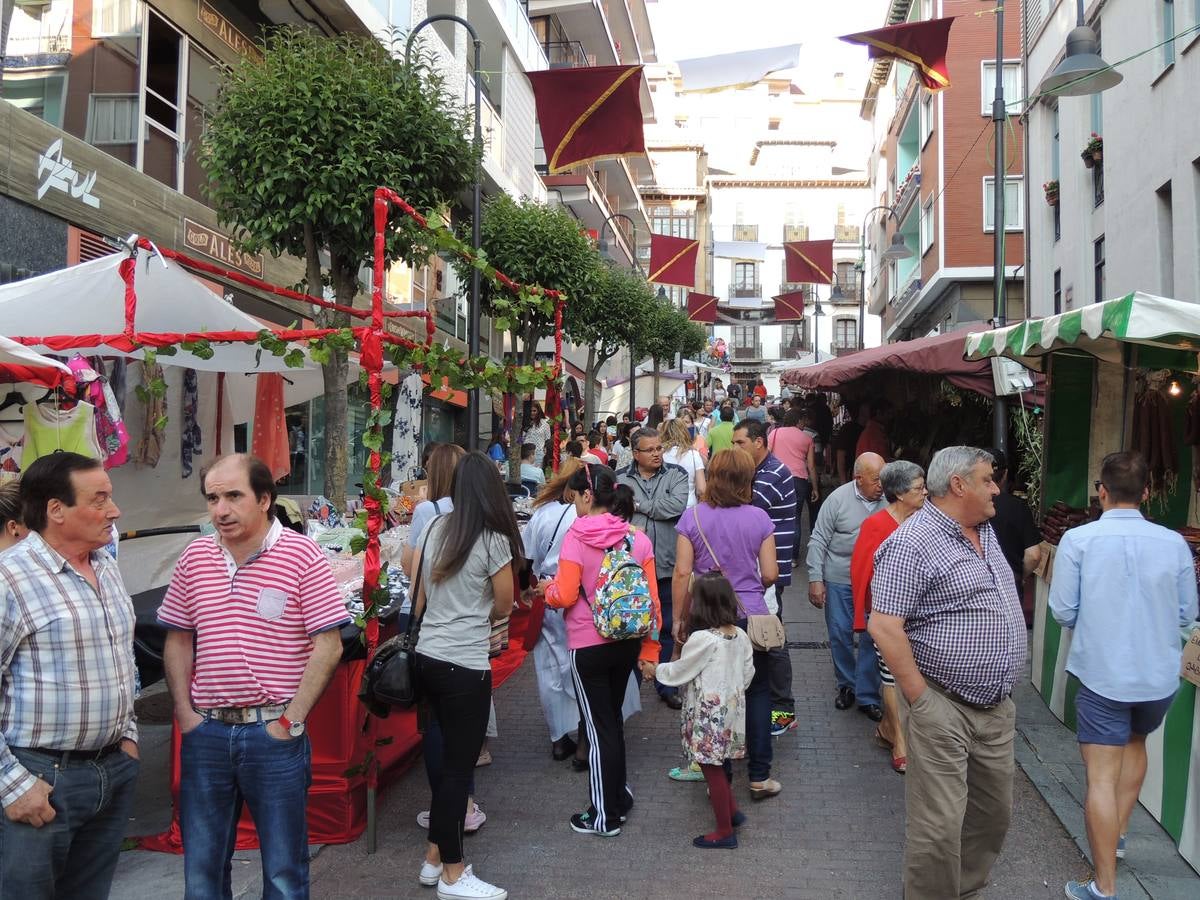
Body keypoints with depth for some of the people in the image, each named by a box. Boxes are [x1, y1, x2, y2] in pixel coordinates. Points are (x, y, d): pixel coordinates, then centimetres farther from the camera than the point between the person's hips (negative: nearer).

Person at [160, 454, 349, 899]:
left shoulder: (302, 555, -10)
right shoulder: (195, 556, 5)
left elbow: (328, 645, -11)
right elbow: (178, 640, 12)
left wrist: (292, 720, -13)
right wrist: (185, 712, 4)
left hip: (274, 732, -4)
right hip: (205, 731, 4)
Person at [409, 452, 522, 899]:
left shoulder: (434, 528, 5)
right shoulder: (494, 540, -12)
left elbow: (418, 598, 11)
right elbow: (503, 607, -3)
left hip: (426, 657, 7)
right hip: (464, 666, -7)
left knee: (449, 758, 20)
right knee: (458, 765, 4)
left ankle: (434, 858, 30)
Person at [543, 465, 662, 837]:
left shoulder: (576, 536, -15)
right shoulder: (638, 538, -1)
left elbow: (565, 596, -17)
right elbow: (651, 599, 0)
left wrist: (546, 588, 6)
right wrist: (650, 650, 7)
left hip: (588, 646, -5)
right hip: (627, 642, 5)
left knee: (599, 727, 6)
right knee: (613, 718, 22)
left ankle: (605, 817, 17)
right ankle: (619, 796, 35)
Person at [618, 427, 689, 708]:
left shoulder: (676, 475, 0)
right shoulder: (620, 479, 1)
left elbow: (676, 505, -18)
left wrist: (638, 504, -11)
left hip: (666, 565, 0)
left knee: (667, 628, 11)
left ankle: (666, 686, 26)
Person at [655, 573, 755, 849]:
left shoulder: (702, 639, -22)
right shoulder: (740, 635, -1)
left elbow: (678, 673, -9)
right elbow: (747, 674, 9)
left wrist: (658, 668, 10)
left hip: (709, 716, -7)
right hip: (732, 709, 7)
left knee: (712, 770, 6)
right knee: (717, 767, 24)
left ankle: (725, 832, 17)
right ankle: (732, 811, 30)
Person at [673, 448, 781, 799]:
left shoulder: (693, 517, -7)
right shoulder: (758, 518, -5)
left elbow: (682, 573, -7)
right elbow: (770, 574, -2)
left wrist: (678, 618, 3)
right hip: (751, 616, 0)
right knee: (757, 692, 13)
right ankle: (759, 776, 17)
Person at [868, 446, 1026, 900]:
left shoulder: (986, 533, 11)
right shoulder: (913, 542, -17)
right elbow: (883, 626, -22)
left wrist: (1004, 690, 17)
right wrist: (921, 700, -19)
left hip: (998, 706, 9)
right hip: (945, 708, -8)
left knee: (994, 812, 20)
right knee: (939, 827, -1)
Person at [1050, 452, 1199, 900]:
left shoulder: (1078, 540, -14)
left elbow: (1063, 612, -10)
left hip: (1102, 674, -4)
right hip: (1161, 675, 4)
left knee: (1102, 778, 2)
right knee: (1135, 742, 30)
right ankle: (1117, 834, 40)